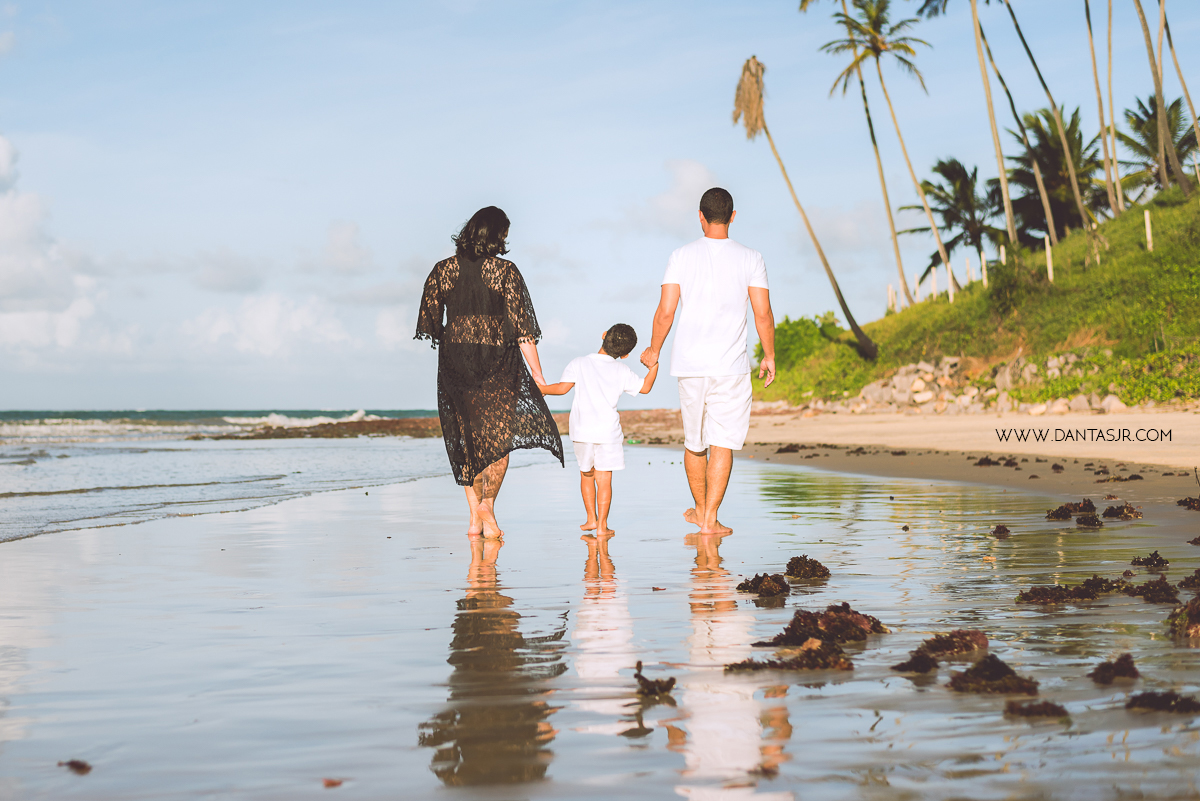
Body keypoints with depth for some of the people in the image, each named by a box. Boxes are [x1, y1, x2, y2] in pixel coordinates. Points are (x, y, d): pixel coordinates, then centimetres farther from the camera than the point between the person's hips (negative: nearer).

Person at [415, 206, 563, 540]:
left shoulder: (443, 269, 3)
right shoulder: (505, 271, -7)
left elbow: (429, 323, 4)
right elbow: (521, 326, -9)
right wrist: (537, 374, -5)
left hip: (454, 361, 3)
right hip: (497, 361, -3)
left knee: (466, 439, 12)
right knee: (498, 436, 7)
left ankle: (475, 518, 11)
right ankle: (487, 503, -13)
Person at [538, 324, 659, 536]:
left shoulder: (580, 363, 0)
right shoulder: (622, 371, 3)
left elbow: (563, 387, -8)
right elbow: (645, 387, 10)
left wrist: (541, 389, 8)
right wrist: (654, 365, 20)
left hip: (582, 432, 1)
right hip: (607, 432, -1)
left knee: (586, 474, 19)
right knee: (604, 478, 1)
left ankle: (591, 518, 23)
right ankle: (602, 525, -1)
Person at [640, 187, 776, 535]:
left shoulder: (681, 256, 0)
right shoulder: (750, 259, -1)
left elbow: (665, 312, -3)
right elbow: (763, 315, -3)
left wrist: (654, 351, 12)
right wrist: (769, 356, 11)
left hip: (689, 363, 2)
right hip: (731, 364, -2)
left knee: (693, 442, 16)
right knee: (723, 442, 1)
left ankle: (700, 509, 31)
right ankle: (710, 519, -3)